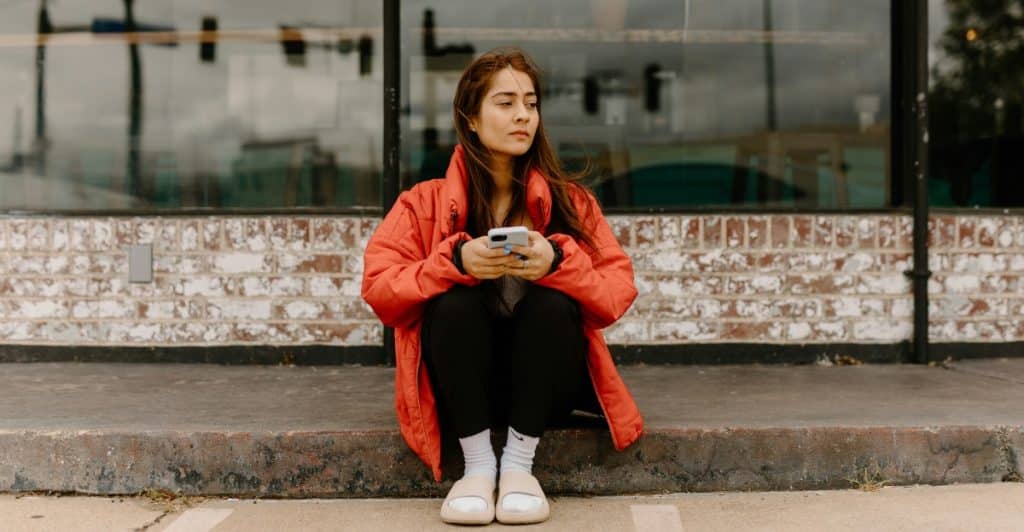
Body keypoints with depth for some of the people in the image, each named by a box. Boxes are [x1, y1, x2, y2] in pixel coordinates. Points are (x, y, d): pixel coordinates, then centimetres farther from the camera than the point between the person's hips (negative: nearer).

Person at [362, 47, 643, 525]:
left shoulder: (569, 200, -1)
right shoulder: (428, 202, -3)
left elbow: (618, 294, -8)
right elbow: (379, 289, -11)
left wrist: (558, 263, -27)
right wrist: (455, 262, -28)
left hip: (544, 386, 1)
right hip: (465, 385, 0)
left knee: (553, 300, -27)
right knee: (455, 299, -27)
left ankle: (519, 465, -20)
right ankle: (477, 466, -20)